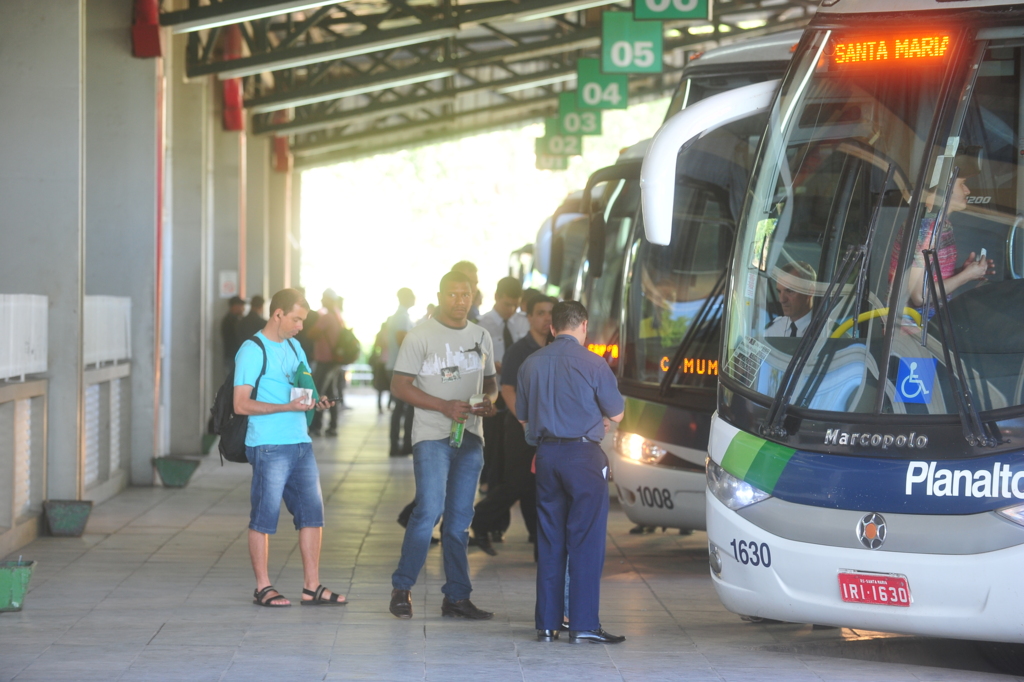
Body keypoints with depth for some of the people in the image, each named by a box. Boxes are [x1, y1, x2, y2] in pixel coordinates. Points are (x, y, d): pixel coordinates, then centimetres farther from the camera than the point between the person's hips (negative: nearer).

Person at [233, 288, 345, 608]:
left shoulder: (294, 347, 17)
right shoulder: (252, 351, -8)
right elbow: (241, 404, -13)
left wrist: (315, 402, 1)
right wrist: (287, 406, -21)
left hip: (300, 442, 8)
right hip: (268, 446, -8)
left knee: (312, 512, 5)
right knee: (264, 517, -1)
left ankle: (312, 587, 10)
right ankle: (263, 588, 7)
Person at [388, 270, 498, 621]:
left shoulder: (481, 336, 14)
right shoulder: (422, 335, -2)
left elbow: (490, 382, 23)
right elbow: (400, 385, -6)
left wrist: (489, 400, -2)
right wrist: (444, 406, -16)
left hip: (470, 437, 5)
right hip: (432, 437, -5)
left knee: (459, 518, 7)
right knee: (429, 510, -16)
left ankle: (456, 597, 10)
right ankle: (401, 588, -5)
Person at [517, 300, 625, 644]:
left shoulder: (531, 365, 7)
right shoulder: (591, 364, -8)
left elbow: (523, 417, 16)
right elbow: (616, 413, 0)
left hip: (546, 454, 5)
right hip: (583, 453, -5)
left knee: (549, 541, 10)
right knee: (586, 540, -2)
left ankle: (547, 623, 11)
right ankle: (583, 624, -4)